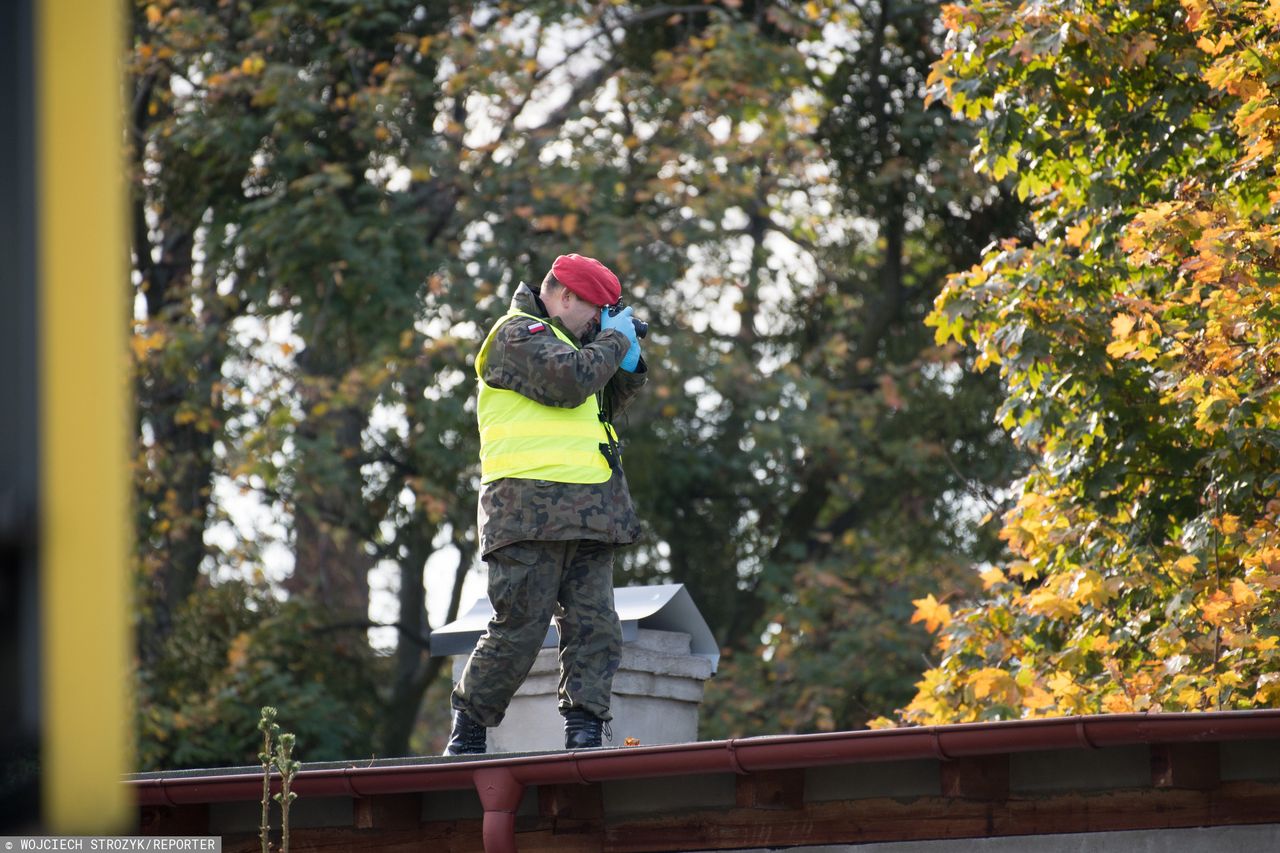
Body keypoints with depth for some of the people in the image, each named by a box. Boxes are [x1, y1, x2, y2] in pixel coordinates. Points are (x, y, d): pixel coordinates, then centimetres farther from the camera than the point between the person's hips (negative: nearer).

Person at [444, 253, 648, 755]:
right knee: (519, 629, -9)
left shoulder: (562, 339, 26)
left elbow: (605, 404, 31)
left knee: (595, 628, 0)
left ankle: (585, 733, -1)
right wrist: (613, 341, -5)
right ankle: (467, 735, 2)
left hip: (585, 515, 9)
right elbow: (570, 380, -20)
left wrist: (627, 362, 15)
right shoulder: (517, 335, -4)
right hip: (533, 512, -9)